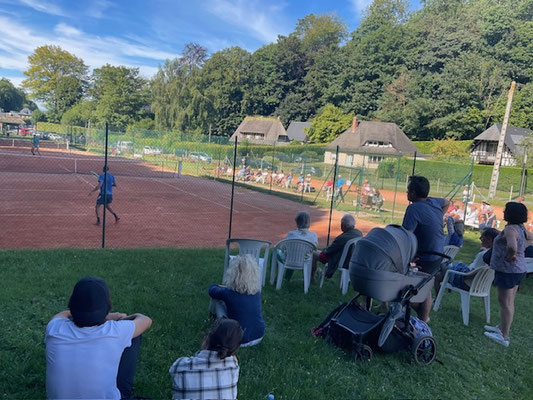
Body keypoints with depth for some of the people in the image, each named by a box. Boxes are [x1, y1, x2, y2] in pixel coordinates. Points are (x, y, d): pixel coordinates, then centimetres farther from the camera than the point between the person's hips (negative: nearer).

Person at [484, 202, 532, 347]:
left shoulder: (510, 229, -22)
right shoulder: (520, 228, 8)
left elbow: (512, 246, -40)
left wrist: (510, 256, -21)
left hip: (507, 270, -10)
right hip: (518, 270, 10)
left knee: (505, 302, -2)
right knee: (508, 302, 18)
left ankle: (504, 336, 5)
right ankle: (502, 328, 31)